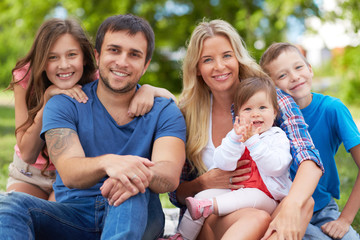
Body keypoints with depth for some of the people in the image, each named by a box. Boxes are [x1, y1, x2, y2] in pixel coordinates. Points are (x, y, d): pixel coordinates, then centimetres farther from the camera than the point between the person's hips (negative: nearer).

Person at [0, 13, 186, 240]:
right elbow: (69, 173, -15)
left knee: (131, 195, -36)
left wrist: (138, 174, -40)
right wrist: (107, 163, -39)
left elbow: (170, 175, -15)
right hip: (73, 216, 1)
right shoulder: (63, 105, 2)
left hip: (138, 216, 0)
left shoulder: (164, 112, 4)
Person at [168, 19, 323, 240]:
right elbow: (176, 194, 6)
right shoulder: (187, 113, 0)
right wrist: (204, 183, -17)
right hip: (207, 220, -2)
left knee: (304, 202, -32)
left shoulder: (272, 99, -2)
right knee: (258, 219, -35)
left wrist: (290, 207, -38)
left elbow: (309, 160, -18)